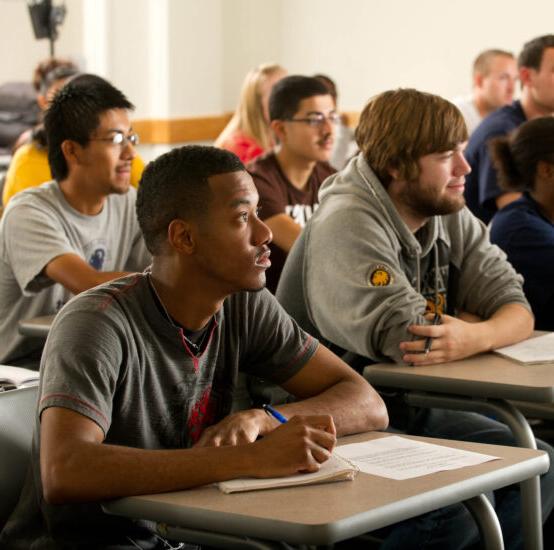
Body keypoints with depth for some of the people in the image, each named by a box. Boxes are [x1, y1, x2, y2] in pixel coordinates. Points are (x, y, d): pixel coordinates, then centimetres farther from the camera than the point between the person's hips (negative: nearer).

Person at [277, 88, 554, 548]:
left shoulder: (452, 218, 6)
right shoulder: (348, 225, -18)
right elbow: (410, 339, -29)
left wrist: (473, 338, -23)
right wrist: (468, 319, -9)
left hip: (409, 409, 8)